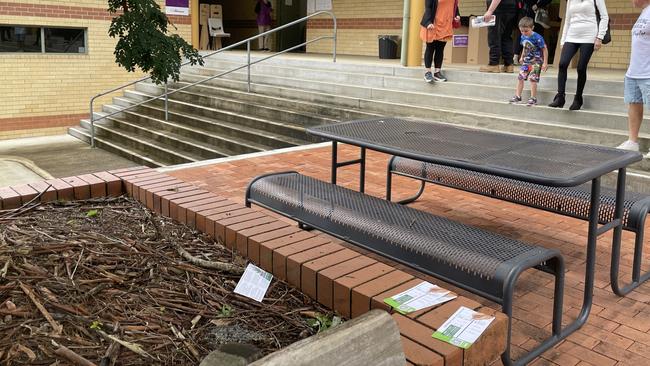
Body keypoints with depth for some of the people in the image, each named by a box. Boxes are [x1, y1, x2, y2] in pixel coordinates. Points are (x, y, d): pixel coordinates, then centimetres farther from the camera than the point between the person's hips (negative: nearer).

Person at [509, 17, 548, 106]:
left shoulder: (537, 38, -20)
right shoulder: (523, 37, -1)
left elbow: (545, 49, -15)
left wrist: (545, 63, -16)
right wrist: (522, 57, 20)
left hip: (536, 61, -7)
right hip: (526, 61, 7)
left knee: (532, 79, -10)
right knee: (520, 77, 5)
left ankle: (533, 98, 0)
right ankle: (517, 96, 16)